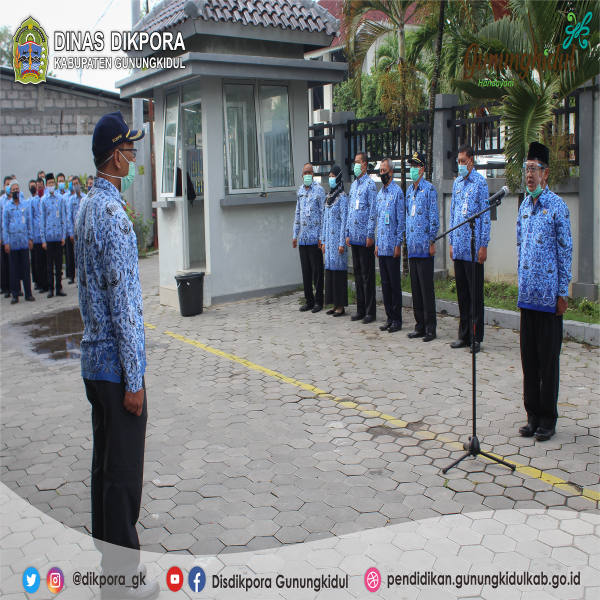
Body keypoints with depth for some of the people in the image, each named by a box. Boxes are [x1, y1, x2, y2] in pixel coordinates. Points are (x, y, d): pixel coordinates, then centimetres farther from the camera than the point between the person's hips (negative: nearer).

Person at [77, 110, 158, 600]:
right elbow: (123, 302, -20)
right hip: (117, 364, -10)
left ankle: (107, 558, 31)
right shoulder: (113, 214, -19)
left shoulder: (87, 207, 11)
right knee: (124, 473, 1)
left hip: (94, 360, 10)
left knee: (105, 464, 18)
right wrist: (134, 379, -17)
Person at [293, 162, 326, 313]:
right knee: (306, 271, 9)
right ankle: (309, 300, 17)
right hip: (303, 238, 6)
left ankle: (318, 301, 8)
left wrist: (321, 236, -12)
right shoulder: (300, 190, 14)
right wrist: (295, 235, 15)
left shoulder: (319, 190, -4)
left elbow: (323, 214, -7)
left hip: (315, 238, -6)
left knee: (317, 270, 0)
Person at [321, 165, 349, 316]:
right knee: (330, 268, 8)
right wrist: (323, 240, 14)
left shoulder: (342, 197, -8)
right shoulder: (328, 197, 15)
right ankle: (335, 304, 14)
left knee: (339, 268, -5)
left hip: (337, 238, -8)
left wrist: (342, 243, -16)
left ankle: (341, 306, 1)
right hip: (329, 238, 8)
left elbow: (344, 220, -12)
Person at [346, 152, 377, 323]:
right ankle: (360, 309, 18)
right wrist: (348, 233, 14)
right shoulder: (353, 185, 16)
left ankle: (370, 312, 3)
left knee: (367, 275, -3)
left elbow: (373, 211, -12)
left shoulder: (370, 184, -7)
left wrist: (370, 234, -16)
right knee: (357, 273, 11)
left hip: (365, 237, -8)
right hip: (354, 237, 8)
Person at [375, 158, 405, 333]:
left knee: (395, 283, -2)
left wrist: (398, 244, -14)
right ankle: (389, 317, 17)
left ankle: (397, 320, 4)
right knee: (385, 283, 10)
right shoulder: (380, 193, 16)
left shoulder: (397, 191, -7)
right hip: (381, 246, 7)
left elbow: (401, 220, -10)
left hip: (392, 247, -7)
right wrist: (377, 244, 15)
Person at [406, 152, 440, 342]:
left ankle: (430, 328, 2)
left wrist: (432, 242, -13)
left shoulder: (429, 189, -6)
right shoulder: (409, 190, 15)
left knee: (427, 288, -4)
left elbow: (434, 217, -9)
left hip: (424, 247, -7)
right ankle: (420, 326, 18)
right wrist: (407, 241, 15)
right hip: (412, 247, 7)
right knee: (415, 287, 10)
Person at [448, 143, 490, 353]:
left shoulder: (480, 182, -5)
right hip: (458, 247, 6)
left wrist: (483, 245, -10)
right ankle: (464, 335, 18)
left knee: (475, 293, -1)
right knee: (462, 292, 10)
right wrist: (452, 243, 13)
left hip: (473, 248, -6)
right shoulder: (457, 183, 14)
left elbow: (485, 215, -7)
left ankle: (476, 338, 4)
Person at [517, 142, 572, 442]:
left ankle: (548, 419, 12)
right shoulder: (525, 205, 12)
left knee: (548, 356, 1)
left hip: (549, 295, -6)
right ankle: (533, 415, 20)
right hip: (527, 293, 6)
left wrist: (563, 291, -9)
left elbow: (565, 250, -7)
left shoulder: (557, 205, -7)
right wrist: (522, 280, 14)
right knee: (528, 356, 10)